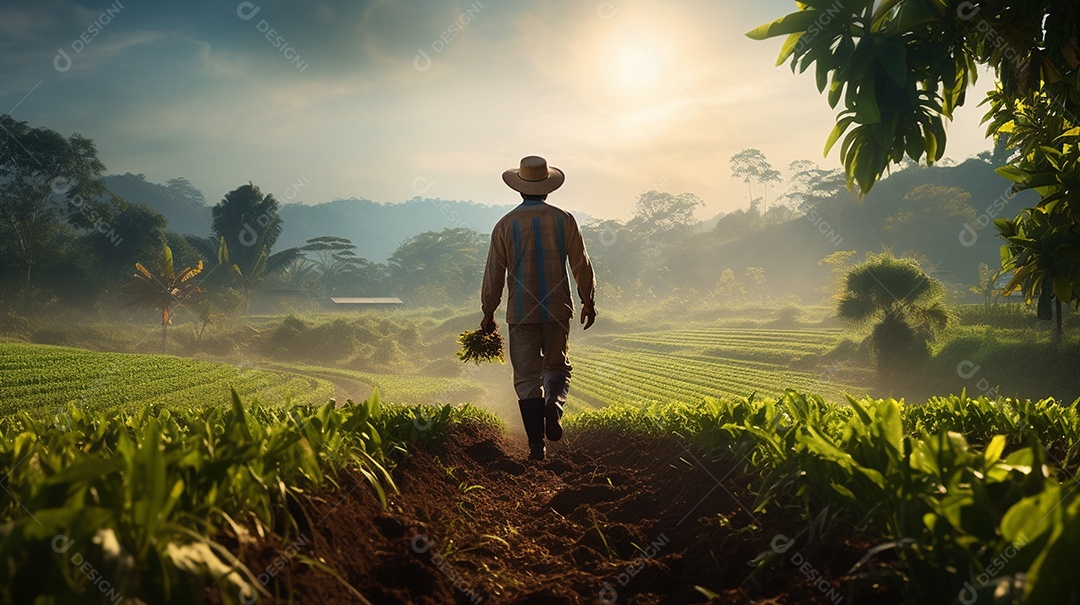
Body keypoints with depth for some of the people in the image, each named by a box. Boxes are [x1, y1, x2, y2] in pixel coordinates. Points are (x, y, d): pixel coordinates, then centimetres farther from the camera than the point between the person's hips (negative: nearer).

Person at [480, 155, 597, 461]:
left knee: (527, 377, 5)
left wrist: (488, 312, 10)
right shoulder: (564, 219, -2)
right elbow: (581, 264, 3)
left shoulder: (505, 224, -3)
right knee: (557, 366, 18)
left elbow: (494, 272, 0)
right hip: (558, 309, 1)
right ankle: (554, 404, -13)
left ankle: (536, 444, 2)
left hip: (521, 312, -1)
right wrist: (588, 301, 15)